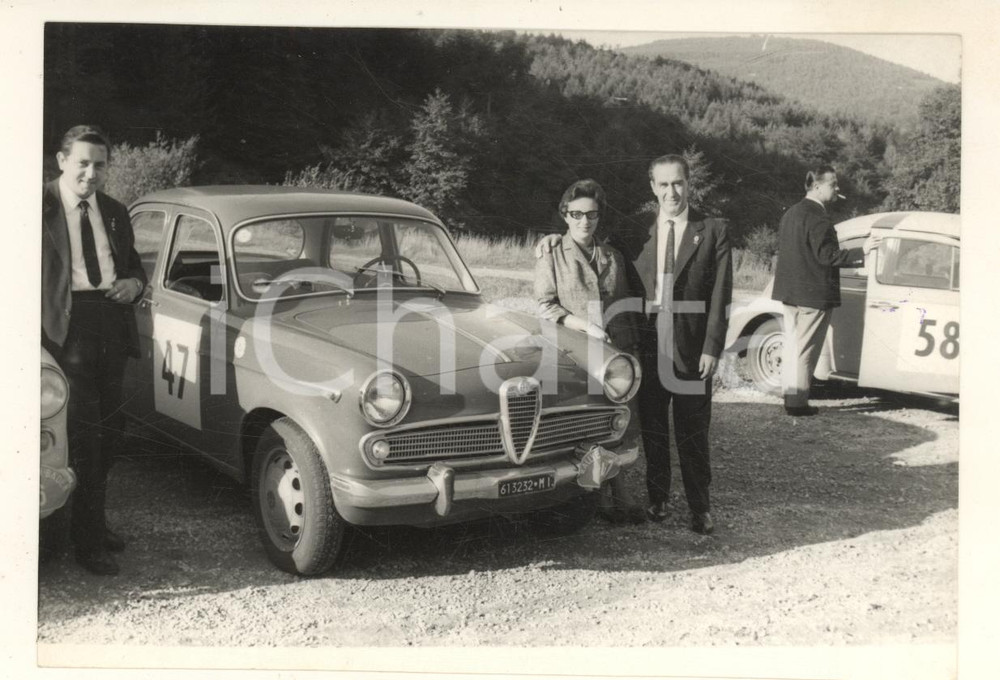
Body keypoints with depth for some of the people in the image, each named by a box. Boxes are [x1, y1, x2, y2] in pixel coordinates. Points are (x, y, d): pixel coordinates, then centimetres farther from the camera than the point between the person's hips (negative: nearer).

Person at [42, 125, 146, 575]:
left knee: (107, 430, 13)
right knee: (83, 432, -6)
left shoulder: (114, 213, 15)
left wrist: (133, 284, 0)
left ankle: (93, 521, 29)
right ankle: (88, 541, 1)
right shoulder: (42, 206, -2)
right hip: (68, 323, -6)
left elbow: (134, 265, 24)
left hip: (112, 324, 6)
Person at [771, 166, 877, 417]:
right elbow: (827, 255, -23)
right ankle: (798, 402, 0)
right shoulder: (817, 217, -17)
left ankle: (790, 395, 20)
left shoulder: (791, 213, 12)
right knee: (805, 349, -3)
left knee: (793, 345, 15)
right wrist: (861, 252, -21)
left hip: (790, 292, 9)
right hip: (813, 294, -9)